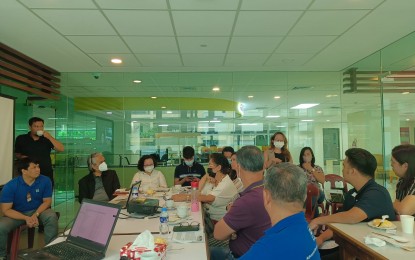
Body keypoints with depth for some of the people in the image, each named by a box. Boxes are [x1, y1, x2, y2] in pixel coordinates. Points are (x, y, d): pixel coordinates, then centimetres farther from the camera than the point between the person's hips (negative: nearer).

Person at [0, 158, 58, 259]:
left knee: (52, 216, -30)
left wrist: (36, 215, -25)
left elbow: (47, 201, -7)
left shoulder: (45, 181, -16)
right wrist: (26, 218, -30)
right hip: (17, 214, 0)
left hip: (38, 210, 0)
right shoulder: (10, 186, -19)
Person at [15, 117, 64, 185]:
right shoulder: (21, 139, 5)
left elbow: (61, 149, -7)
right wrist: (21, 157, -8)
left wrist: (50, 137, -15)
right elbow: (17, 154, 14)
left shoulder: (46, 139, 4)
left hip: (46, 175, 0)